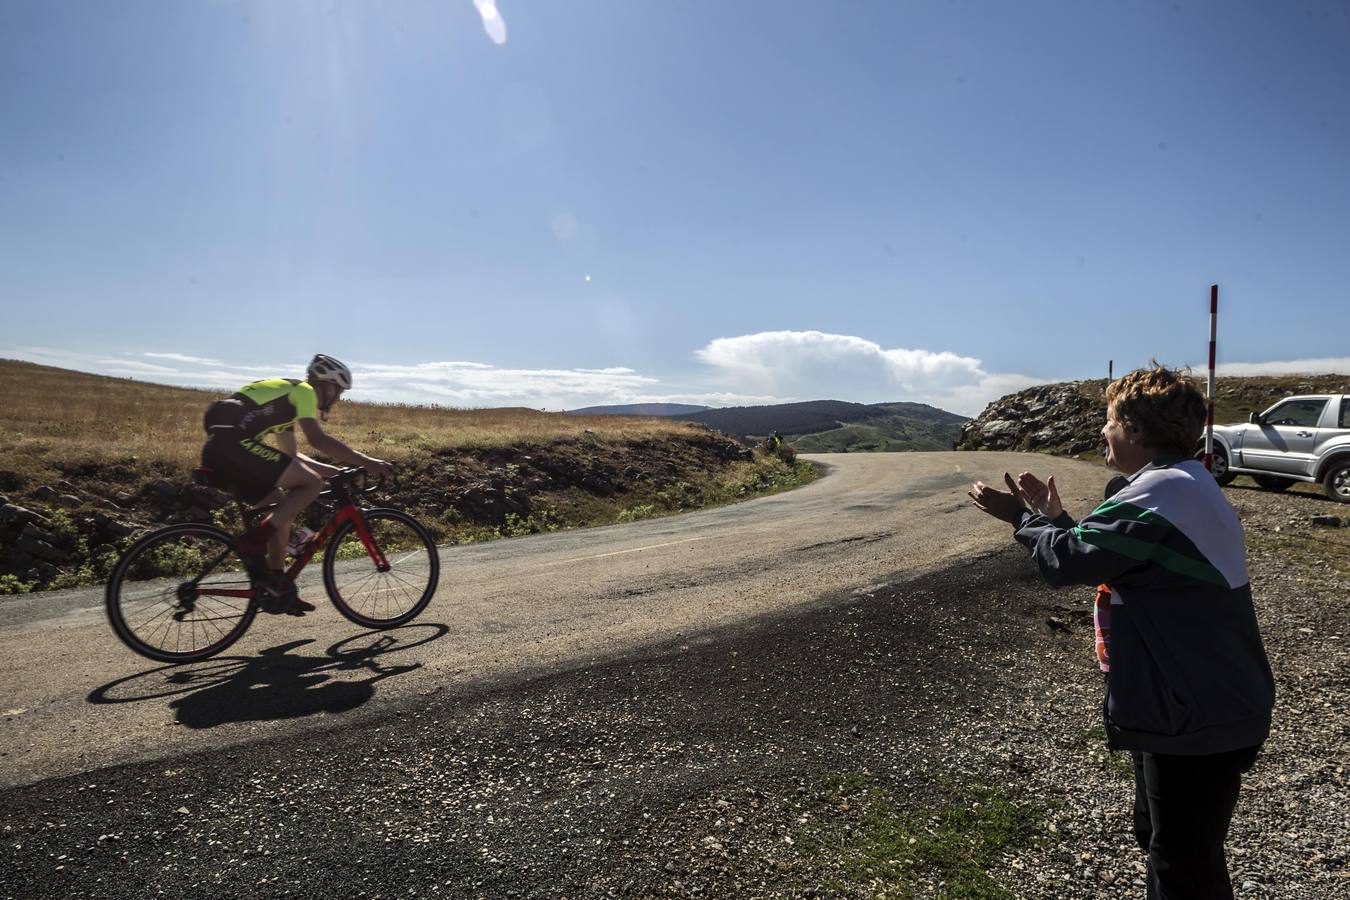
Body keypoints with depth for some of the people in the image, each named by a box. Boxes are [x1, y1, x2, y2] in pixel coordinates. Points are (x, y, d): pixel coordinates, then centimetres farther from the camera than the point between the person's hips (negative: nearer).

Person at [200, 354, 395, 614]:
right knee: (312, 483, -11)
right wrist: (365, 461, -12)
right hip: (234, 443, -10)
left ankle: (277, 588, 17)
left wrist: (336, 471, 30)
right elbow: (317, 439, -14)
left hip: (217, 450, 10)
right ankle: (254, 543, -12)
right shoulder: (303, 391, 2)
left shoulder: (286, 395, 30)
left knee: (283, 507, 17)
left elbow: (290, 456, 33)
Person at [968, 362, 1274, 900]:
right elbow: (1104, 554, 13)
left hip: (1199, 720, -10)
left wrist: (1020, 516, -9)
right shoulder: (1182, 483, 10)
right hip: (1199, 707, 11)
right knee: (1160, 837, 25)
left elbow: (1066, 560, -24)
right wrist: (1055, 517, 7)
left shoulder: (1159, 491, -24)